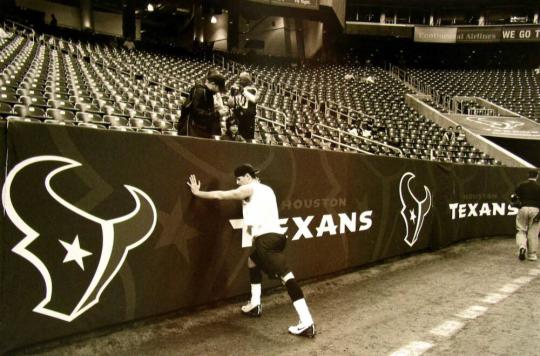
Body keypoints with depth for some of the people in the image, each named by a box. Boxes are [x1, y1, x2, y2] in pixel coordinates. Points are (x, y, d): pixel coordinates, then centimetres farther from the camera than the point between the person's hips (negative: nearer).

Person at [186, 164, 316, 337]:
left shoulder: (249, 189, 2)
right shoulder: (266, 189, 25)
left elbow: (219, 195, 7)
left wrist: (197, 192, 18)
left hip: (267, 237, -9)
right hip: (276, 235, 9)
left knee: (285, 275, -16)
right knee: (253, 261, 29)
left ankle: (307, 323, -21)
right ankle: (255, 305, 34)